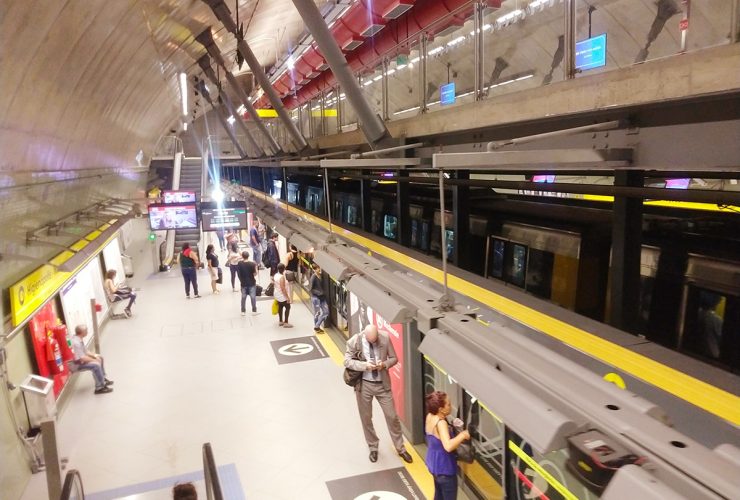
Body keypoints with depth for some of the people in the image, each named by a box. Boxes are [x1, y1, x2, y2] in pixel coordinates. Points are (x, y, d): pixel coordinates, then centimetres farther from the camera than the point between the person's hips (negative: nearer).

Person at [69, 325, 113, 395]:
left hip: (80, 359, 11)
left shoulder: (79, 339, 2)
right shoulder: (76, 343, -30)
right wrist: (95, 360, -17)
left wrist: (95, 355, -1)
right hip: (76, 364, -11)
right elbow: (82, 358, -30)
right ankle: (99, 388, -17)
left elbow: (85, 351, 13)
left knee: (100, 358, 15)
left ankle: (103, 379, 25)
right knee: (96, 365, -27)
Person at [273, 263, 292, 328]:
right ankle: (286, 323, 7)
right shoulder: (282, 277, -28)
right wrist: (287, 297, -22)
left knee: (280, 307, 19)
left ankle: (281, 322, 29)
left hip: (277, 295, 9)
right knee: (288, 307, 4)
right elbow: (283, 288, -28)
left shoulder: (276, 275, -1)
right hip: (283, 296, -9)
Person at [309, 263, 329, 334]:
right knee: (317, 313, 5)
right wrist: (319, 293, -23)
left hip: (322, 297, 7)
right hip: (315, 297, -7)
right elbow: (311, 289, -14)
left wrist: (324, 293, 0)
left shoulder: (321, 276, 3)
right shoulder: (313, 277, -16)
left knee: (326, 312, 8)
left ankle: (317, 326, 23)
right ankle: (316, 327, 23)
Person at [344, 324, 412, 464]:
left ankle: (400, 449, 27)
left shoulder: (385, 339, -12)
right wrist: (364, 365, -25)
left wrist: (384, 364, -22)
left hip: (382, 384, 0)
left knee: (392, 416, 7)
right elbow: (347, 361, -10)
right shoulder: (354, 341, -14)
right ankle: (373, 448, 36)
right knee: (366, 418, 13)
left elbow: (394, 358, -1)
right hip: (364, 384, 0)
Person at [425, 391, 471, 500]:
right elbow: (448, 446, -44)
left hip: (435, 465, 9)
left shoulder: (430, 416, -3)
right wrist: (462, 435, -31)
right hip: (444, 468, -9)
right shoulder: (441, 423, -31)